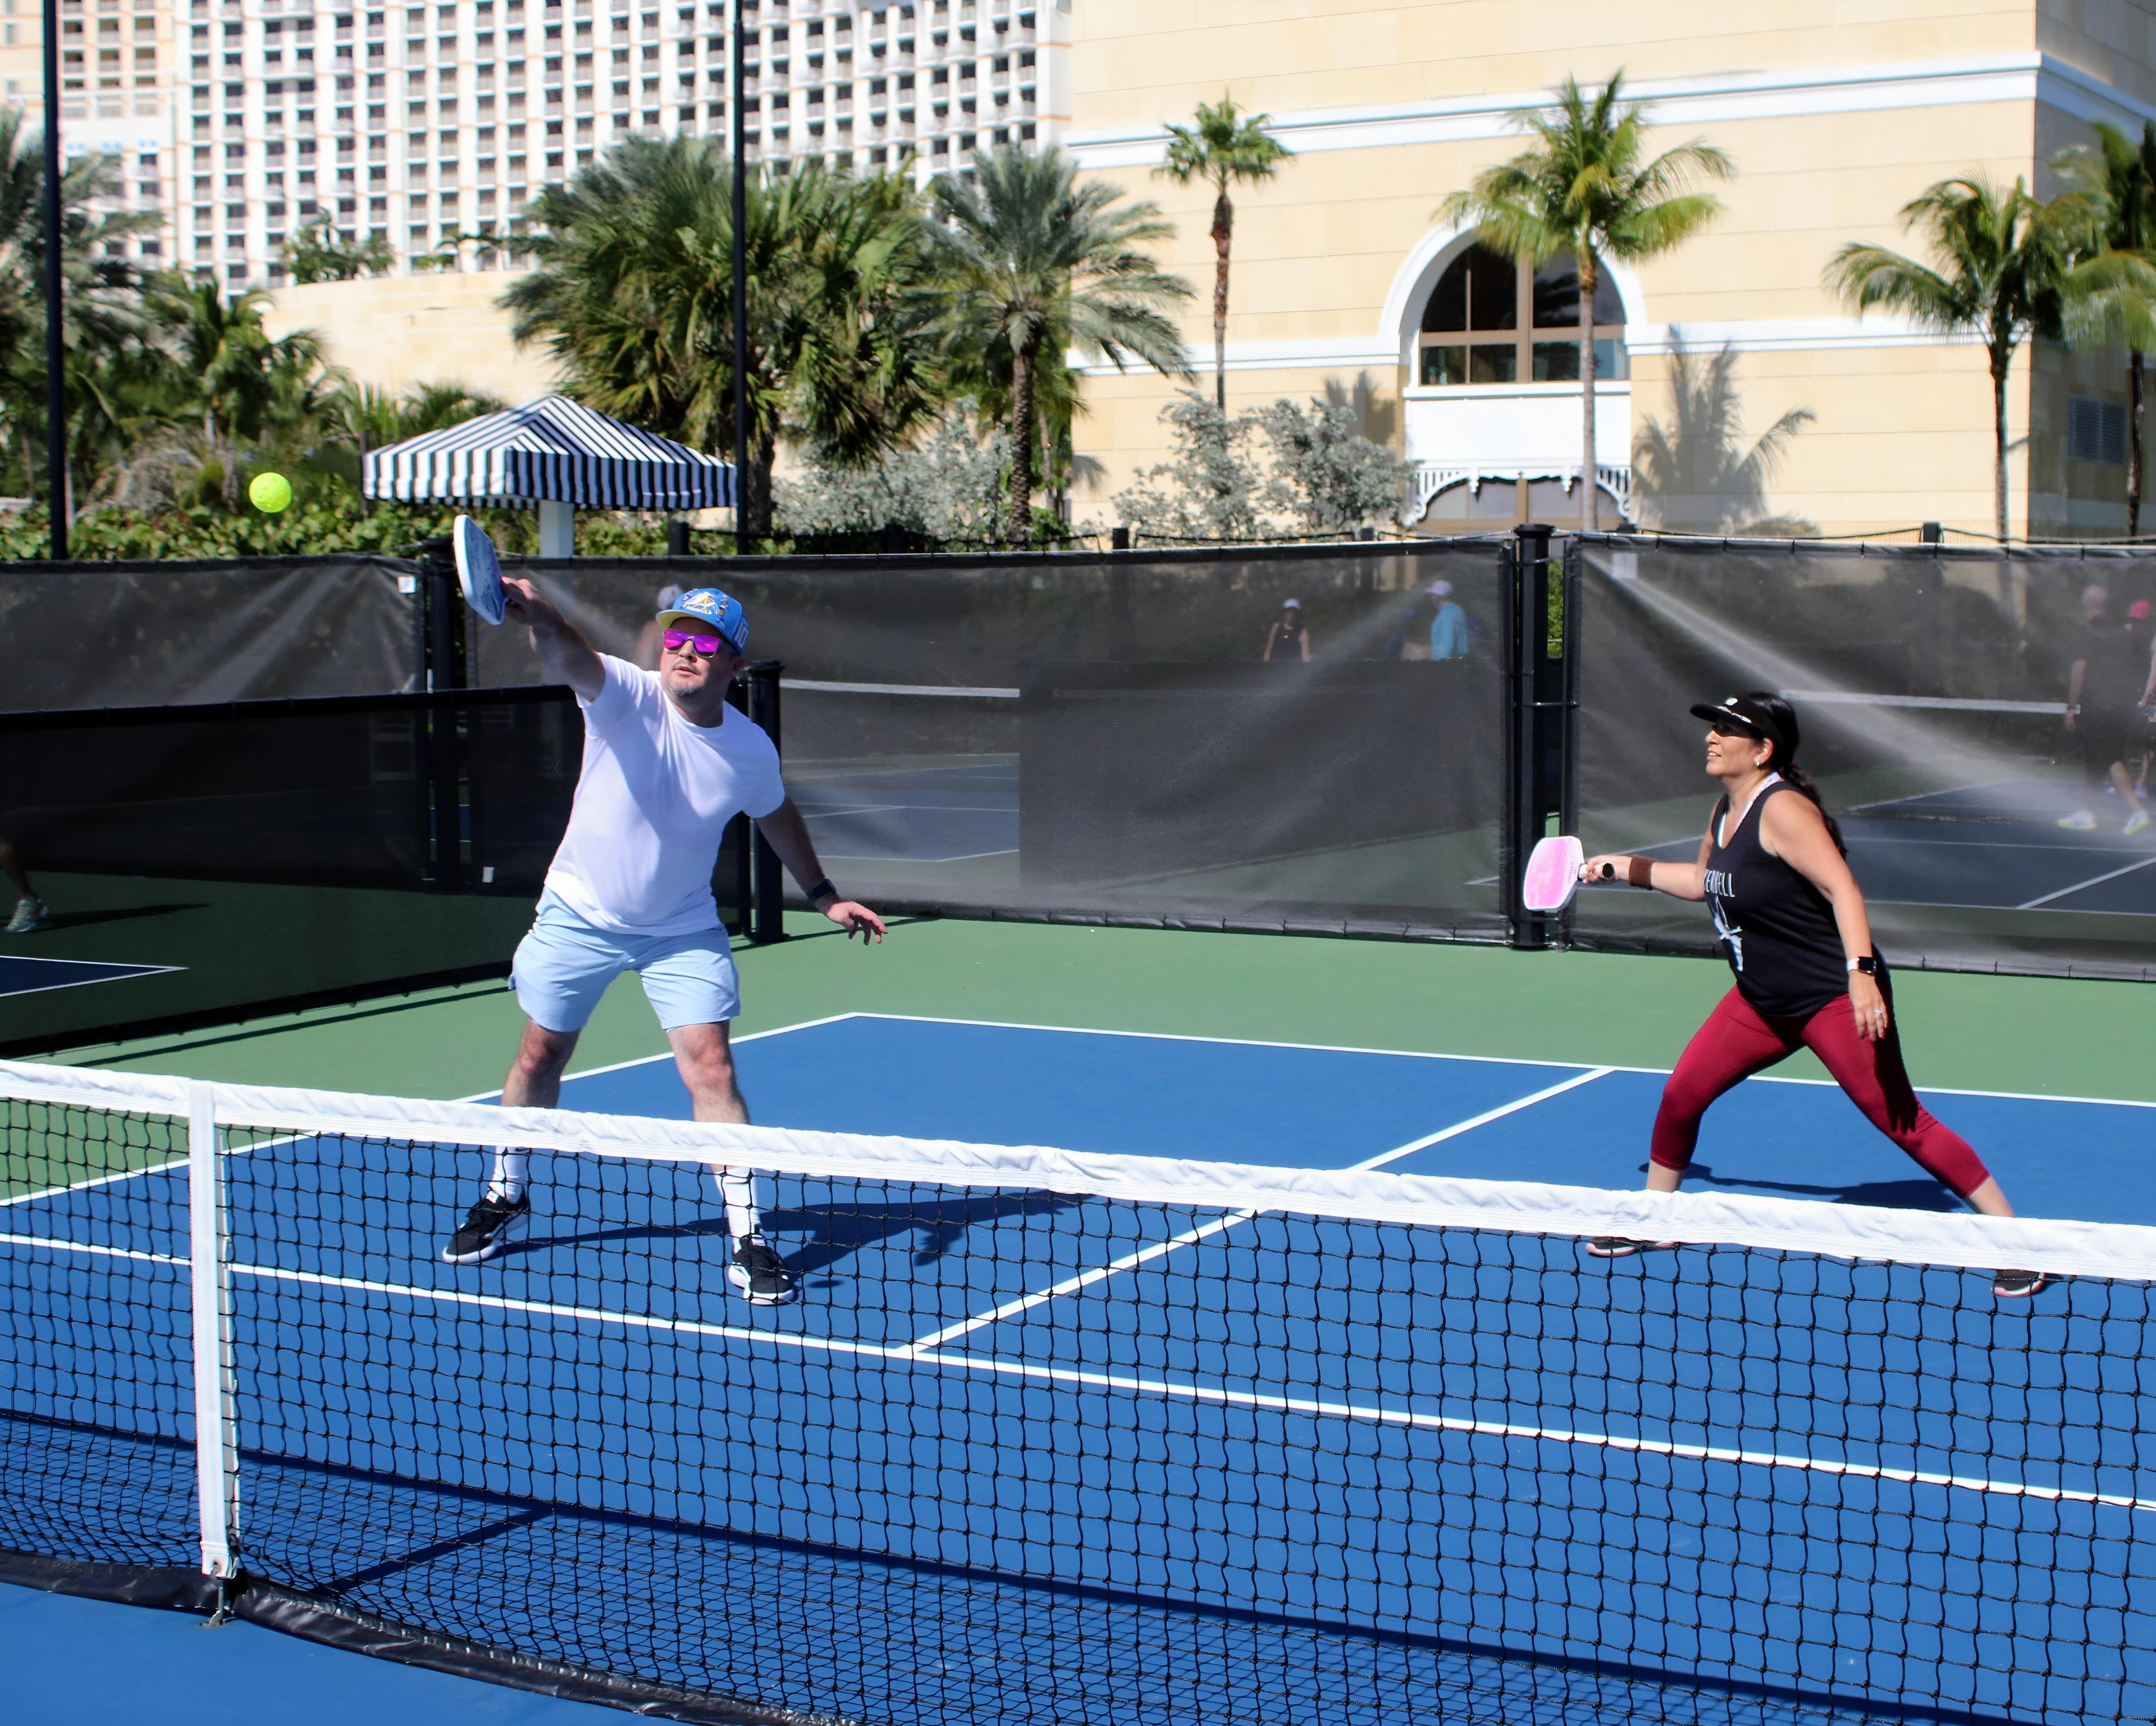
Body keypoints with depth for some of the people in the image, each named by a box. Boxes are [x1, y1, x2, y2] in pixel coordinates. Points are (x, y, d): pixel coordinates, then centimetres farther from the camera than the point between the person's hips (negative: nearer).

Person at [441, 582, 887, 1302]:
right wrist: (540, 619, -64)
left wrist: (824, 896, 15)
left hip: (683, 932, 0)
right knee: (539, 1056, 13)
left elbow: (777, 815, 12)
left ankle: (747, 1240, -5)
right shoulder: (628, 697, -20)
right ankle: (506, 1197, 37)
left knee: (710, 1066, -12)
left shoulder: (751, 750, -10)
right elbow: (572, 662, -42)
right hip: (578, 916, 0)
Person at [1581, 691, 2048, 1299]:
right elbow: (1701, 881, 29)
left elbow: (1841, 888, -27)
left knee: (1902, 1122, -10)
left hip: (1834, 998, -9)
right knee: (1681, 1094, 6)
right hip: (1761, 1001, 9)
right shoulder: (1726, 812, 9)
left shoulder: (1782, 809, -19)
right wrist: (1623, 867, 28)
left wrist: (1861, 971, -37)